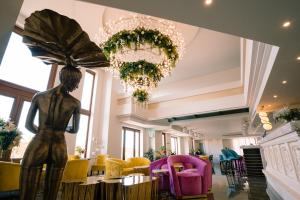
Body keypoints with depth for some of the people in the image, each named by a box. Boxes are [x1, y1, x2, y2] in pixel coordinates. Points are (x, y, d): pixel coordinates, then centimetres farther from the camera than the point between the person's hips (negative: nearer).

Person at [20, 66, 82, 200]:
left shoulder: (39, 96, -1)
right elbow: (75, 130, 6)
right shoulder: (75, 103, -5)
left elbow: (28, 125, 7)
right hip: (59, 149, 0)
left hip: (37, 146, 0)